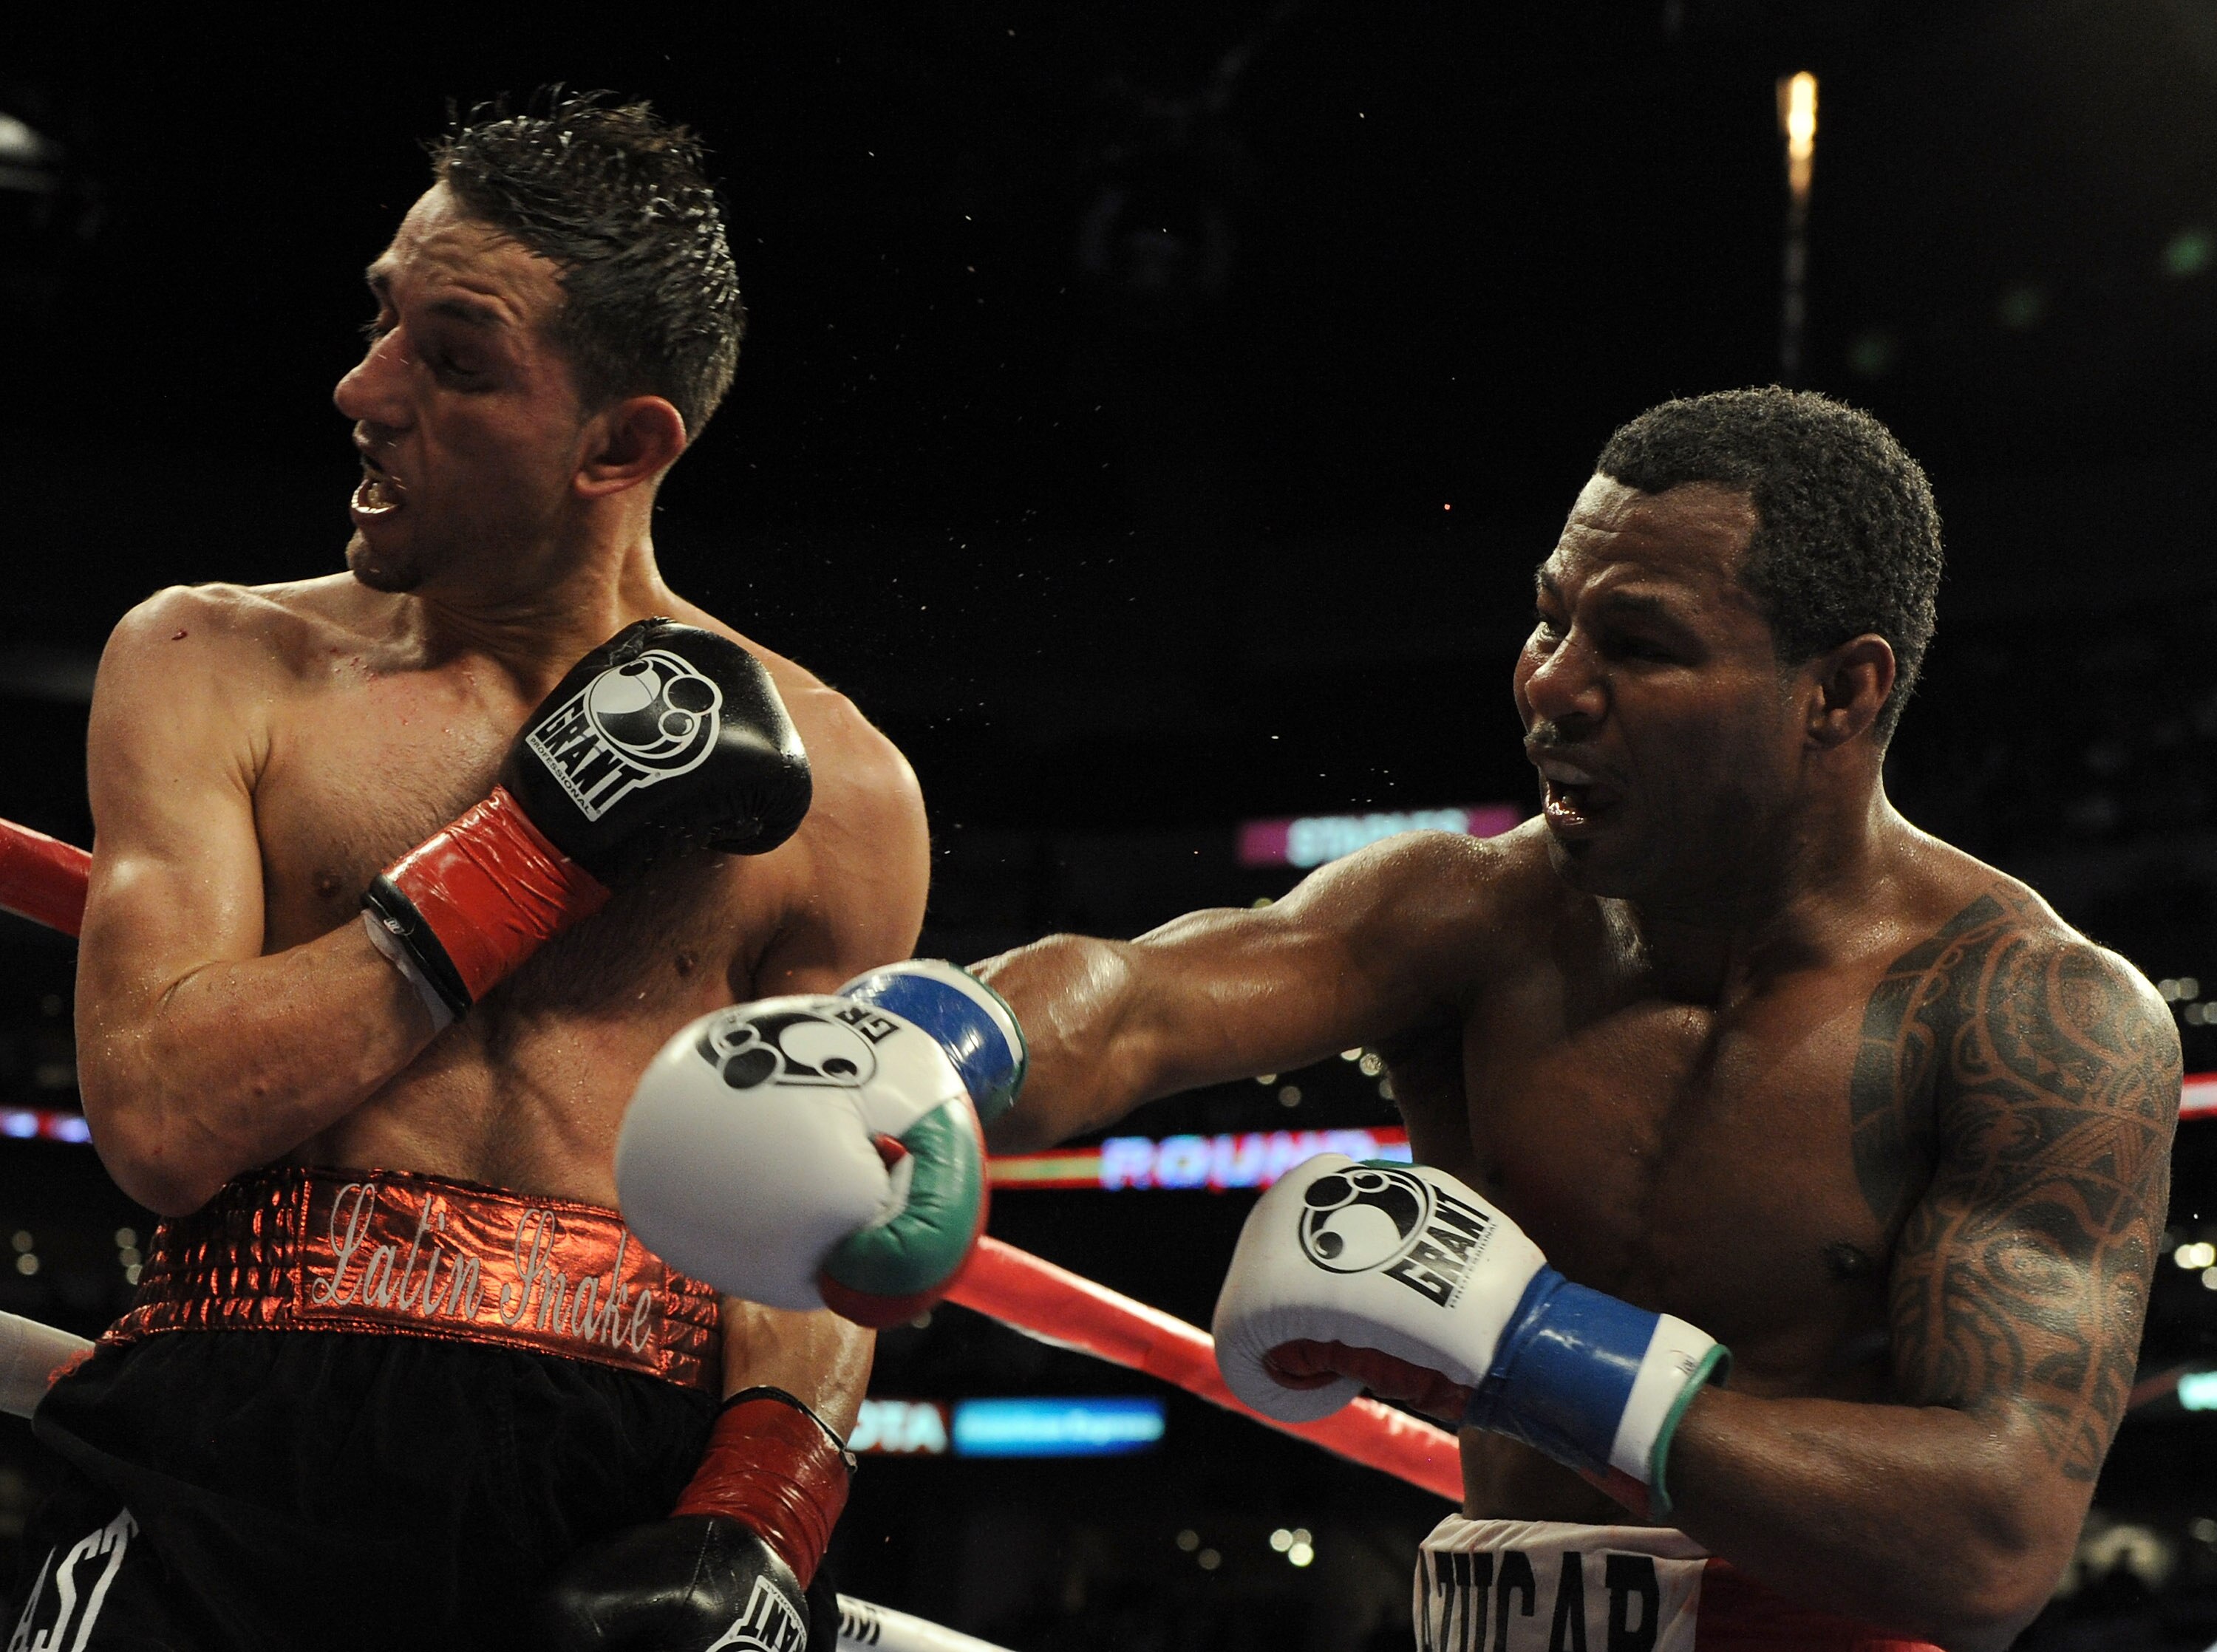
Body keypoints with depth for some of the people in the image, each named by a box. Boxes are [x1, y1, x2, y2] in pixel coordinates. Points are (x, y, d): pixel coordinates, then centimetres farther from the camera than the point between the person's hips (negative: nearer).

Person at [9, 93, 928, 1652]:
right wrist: (538, 848, -5)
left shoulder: (837, 794, 8)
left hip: (623, 1490, 1)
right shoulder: (213, 665, 9)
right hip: (239, 1463, -1)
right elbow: (157, 1118, -3)